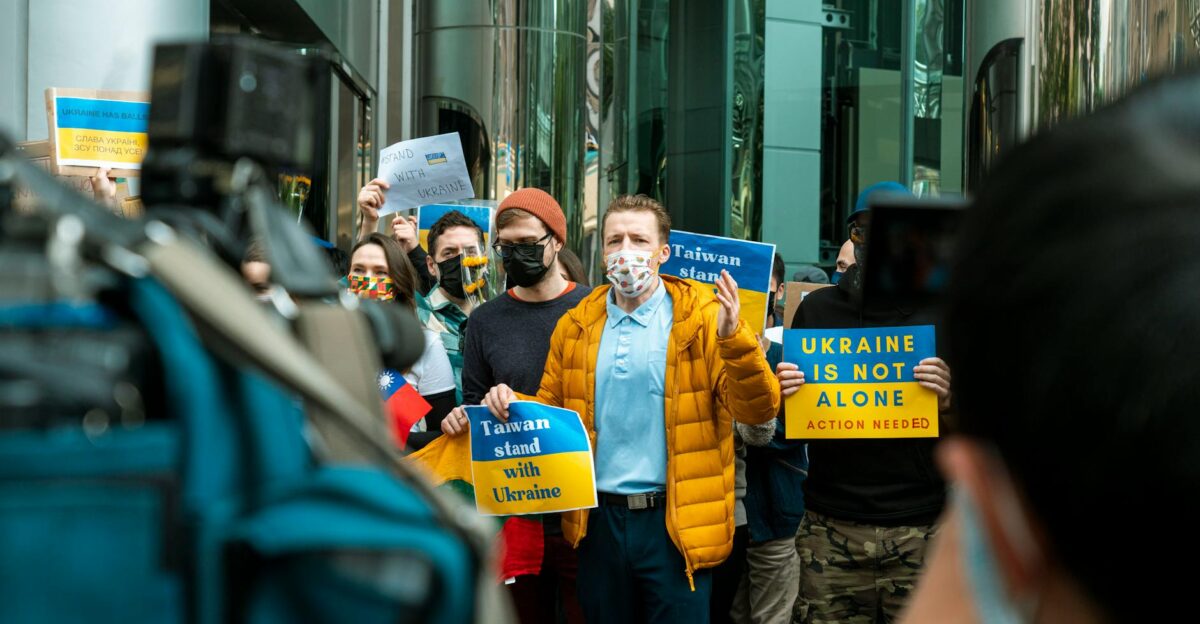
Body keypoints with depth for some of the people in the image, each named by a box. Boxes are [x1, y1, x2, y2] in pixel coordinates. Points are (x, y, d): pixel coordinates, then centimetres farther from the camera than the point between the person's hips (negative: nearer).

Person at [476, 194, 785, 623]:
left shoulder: (704, 317, -4)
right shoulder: (575, 326, 7)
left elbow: (757, 410, -11)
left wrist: (734, 339, -26)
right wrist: (514, 405, -5)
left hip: (676, 523, -4)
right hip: (599, 521, 4)